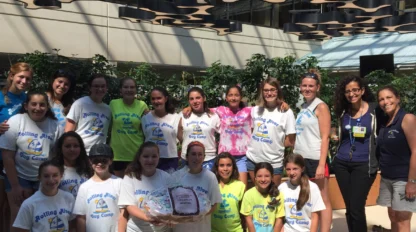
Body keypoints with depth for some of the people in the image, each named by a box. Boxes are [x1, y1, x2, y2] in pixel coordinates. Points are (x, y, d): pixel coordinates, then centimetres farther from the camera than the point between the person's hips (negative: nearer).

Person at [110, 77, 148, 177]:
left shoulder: (142, 106, -3)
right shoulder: (113, 104, -2)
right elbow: (109, 126, 9)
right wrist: (108, 145, 9)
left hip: (137, 153, -1)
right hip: (118, 153, 1)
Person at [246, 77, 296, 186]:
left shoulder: (286, 112, -7)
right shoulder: (255, 110, 5)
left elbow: (290, 141, -5)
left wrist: (274, 144, -4)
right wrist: (258, 144, 2)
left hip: (274, 162, -4)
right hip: (253, 159, 4)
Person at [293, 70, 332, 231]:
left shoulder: (321, 107, -5)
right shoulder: (303, 107, 13)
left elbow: (325, 138, -11)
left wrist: (321, 165, -18)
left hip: (315, 159, -7)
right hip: (301, 159, 7)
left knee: (322, 200, 0)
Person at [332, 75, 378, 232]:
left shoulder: (375, 111, -5)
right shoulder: (343, 112, 5)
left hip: (364, 165, -4)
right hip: (342, 164, 4)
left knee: (356, 209, -6)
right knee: (349, 208, 11)